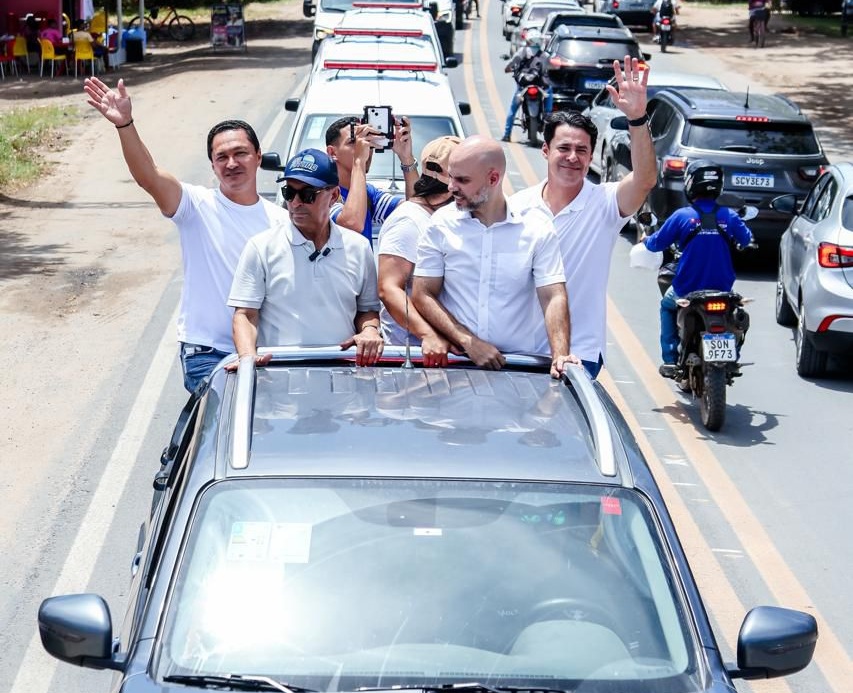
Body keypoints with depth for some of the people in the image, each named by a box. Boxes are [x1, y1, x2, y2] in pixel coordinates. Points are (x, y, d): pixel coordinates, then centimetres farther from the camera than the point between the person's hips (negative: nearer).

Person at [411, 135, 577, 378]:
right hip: (454, 362, 1)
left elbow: (553, 297, -3)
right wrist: (468, 342, -11)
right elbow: (423, 295, 1)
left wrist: (560, 355, -19)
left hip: (518, 363, 0)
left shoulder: (537, 228, 1)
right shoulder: (442, 223, 2)